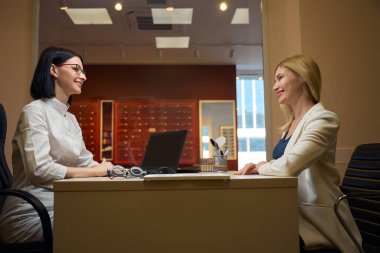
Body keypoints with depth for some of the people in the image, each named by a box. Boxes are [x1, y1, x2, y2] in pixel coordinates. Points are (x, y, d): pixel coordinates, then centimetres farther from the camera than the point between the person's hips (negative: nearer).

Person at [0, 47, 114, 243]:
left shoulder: (71, 119, 14)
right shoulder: (35, 111, -10)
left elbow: (86, 163, 10)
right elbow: (40, 170, -22)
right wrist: (98, 171, -18)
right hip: (32, 214, -7)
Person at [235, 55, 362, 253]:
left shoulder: (323, 119, -15)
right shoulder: (292, 124, 12)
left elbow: (289, 166, -28)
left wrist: (260, 166, -9)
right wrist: (258, 166, -3)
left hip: (315, 219, -7)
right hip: (294, 213, 7)